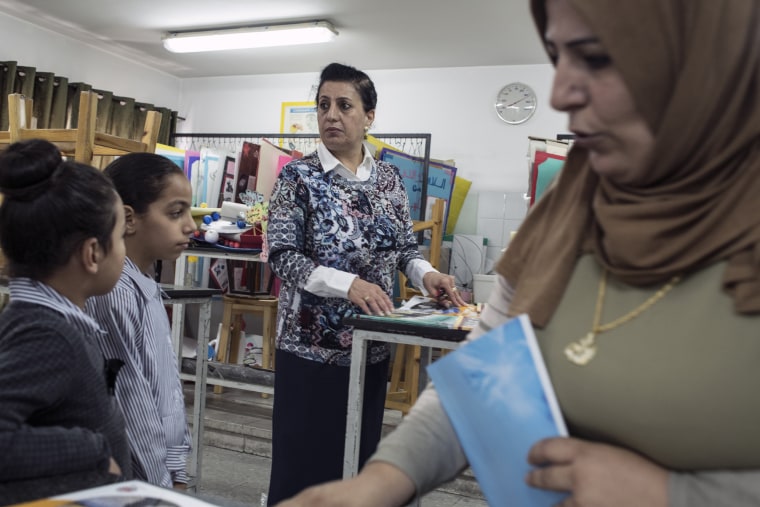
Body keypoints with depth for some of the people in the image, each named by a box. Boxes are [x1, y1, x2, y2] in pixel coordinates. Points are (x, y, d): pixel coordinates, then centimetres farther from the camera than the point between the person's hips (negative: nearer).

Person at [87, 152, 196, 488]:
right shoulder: (113, 293, -22)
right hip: (130, 483, -8)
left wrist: (175, 472, 8)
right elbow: (132, 405, -20)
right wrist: (161, 485, -11)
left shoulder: (147, 288, 4)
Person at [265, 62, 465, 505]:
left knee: (359, 457, 15)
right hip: (311, 344, -4)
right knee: (302, 459, 5)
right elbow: (283, 255, -14)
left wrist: (427, 274, -12)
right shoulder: (299, 177, -7)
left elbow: (406, 248, 11)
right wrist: (348, 284, -29)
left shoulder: (390, 179, 6)